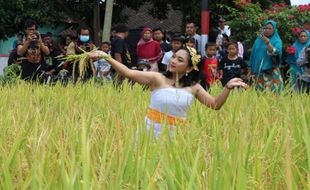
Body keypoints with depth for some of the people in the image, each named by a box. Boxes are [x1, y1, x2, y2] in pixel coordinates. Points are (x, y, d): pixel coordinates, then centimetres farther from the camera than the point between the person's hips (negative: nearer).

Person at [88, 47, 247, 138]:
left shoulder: (193, 87, 3)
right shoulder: (157, 79, -7)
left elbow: (215, 105, 4)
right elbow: (129, 73, -16)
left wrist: (228, 87, -12)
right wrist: (106, 57, -27)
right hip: (152, 132, -2)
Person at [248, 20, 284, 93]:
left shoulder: (277, 41, -1)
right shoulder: (259, 39, 13)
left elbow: (275, 52, -21)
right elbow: (253, 54, 16)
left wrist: (267, 42, -35)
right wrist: (250, 69, 13)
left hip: (271, 73, -4)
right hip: (258, 71, 4)